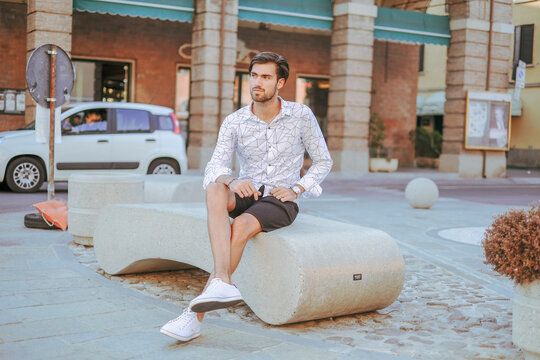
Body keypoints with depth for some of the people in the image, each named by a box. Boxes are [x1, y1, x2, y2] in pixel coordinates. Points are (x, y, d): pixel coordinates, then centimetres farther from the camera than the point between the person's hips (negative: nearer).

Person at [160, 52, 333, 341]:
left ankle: (195, 314, -31)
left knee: (242, 226, -34)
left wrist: (295, 189, -9)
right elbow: (214, 168, -11)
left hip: (281, 201, -2)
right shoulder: (234, 122, -1)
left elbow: (323, 161, 7)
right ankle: (222, 283, -48)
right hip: (247, 194, 2)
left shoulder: (301, 116, -3)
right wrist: (232, 181, -35)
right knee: (215, 190, -34)